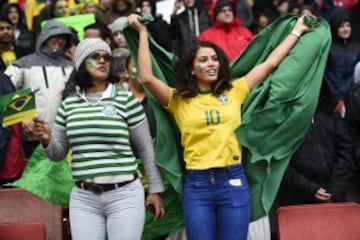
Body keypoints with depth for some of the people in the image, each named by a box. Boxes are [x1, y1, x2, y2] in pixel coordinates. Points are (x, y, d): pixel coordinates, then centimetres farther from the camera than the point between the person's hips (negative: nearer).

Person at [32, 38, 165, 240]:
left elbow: (146, 149, 4)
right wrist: (47, 140, -9)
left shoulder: (126, 99, -1)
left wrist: (155, 189, 5)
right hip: (83, 198, 3)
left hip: (125, 195, -3)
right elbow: (58, 154, 13)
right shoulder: (69, 105, 9)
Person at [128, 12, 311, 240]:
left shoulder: (234, 91, 9)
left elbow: (270, 63, 12)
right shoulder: (179, 100, 4)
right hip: (197, 184, -1)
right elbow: (147, 77, -8)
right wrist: (142, 32, -6)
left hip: (233, 181, 1)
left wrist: (297, 31, 15)